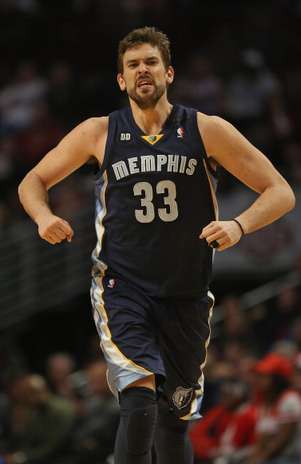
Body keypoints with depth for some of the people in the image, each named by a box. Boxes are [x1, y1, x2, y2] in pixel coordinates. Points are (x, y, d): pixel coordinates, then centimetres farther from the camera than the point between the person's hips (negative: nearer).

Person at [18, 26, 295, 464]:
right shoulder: (98, 133, 0)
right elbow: (33, 182, 13)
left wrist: (240, 225, -21)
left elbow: (281, 193, -2)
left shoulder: (207, 131, -2)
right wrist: (44, 217, -10)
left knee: (175, 420, 12)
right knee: (140, 399, -25)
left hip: (186, 297, 2)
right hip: (121, 290, -2)